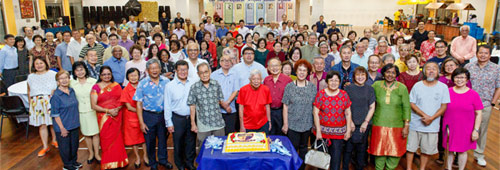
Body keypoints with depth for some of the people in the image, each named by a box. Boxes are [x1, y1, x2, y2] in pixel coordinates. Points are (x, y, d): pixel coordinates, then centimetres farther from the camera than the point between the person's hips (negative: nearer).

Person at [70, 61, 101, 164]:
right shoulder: (72, 83, 0)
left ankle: (97, 154, 19)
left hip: (93, 111, -2)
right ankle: (91, 153, 30)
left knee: (95, 133, 3)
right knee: (86, 134, 12)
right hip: (81, 112, 2)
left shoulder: (93, 81, -6)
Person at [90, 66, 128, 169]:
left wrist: (118, 109, -13)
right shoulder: (96, 87, -1)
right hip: (104, 117, -2)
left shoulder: (117, 85, 7)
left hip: (117, 117, 2)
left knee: (117, 138, 4)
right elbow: (93, 105, -7)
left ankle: (118, 161, 17)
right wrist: (108, 111, -15)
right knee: (107, 139, 2)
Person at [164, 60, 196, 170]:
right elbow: (167, 106, -2)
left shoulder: (193, 84, -2)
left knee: (191, 142, 13)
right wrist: (169, 123, -2)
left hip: (191, 117, 2)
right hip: (177, 118, -1)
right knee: (178, 143, 11)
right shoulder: (170, 86, -5)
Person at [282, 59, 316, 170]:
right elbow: (285, 106, -3)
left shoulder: (312, 87, 1)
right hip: (292, 124, -2)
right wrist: (285, 124, -4)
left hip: (307, 124, 2)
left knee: (303, 148, 15)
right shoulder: (289, 87, -4)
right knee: (293, 148, 3)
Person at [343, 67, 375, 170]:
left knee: (362, 148, 9)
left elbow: (372, 107, 6)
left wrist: (366, 122, -3)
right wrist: (350, 122, -6)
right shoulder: (348, 88, 1)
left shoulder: (369, 89, 6)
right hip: (351, 123, -2)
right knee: (348, 147, 1)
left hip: (364, 124, 2)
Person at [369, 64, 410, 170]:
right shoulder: (377, 85, 3)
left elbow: (406, 107, 0)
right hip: (379, 125, 0)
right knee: (380, 150, 6)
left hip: (397, 126, 0)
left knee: (395, 152, 3)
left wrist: (406, 126, -4)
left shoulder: (402, 88, 0)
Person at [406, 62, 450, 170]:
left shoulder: (443, 87, 0)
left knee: (427, 150, 10)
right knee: (410, 147, 7)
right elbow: (412, 103, -2)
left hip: (432, 126, 0)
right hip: (415, 123, 0)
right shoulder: (417, 85, 0)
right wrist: (424, 115, -14)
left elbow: (444, 106, -1)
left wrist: (432, 118, -14)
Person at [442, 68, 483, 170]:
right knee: (449, 150, 12)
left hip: (465, 130, -1)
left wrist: (476, 130, -8)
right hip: (450, 128, 1)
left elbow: (479, 114, -4)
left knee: (462, 151, 11)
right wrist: (446, 127, 2)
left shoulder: (473, 94, -6)